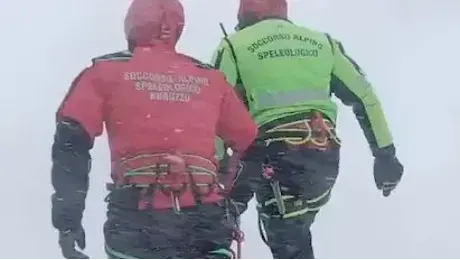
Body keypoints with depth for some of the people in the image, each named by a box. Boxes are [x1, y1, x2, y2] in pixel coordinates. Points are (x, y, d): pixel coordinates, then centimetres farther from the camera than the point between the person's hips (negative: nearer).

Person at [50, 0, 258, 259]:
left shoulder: (106, 71, 10)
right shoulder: (210, 78, 17)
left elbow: (71, 144, 2)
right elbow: (251, 143, 24)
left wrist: (68, 219, 3)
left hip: (139, 218, -2)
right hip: (206, 216, 2)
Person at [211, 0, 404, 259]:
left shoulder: (234, 46, 10)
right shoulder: (323, 41, 20)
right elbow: (364, 97, 16)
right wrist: (385, 155, 19)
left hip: (274, 153, -4)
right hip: (325, 154, 5)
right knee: (295, 234, 20)